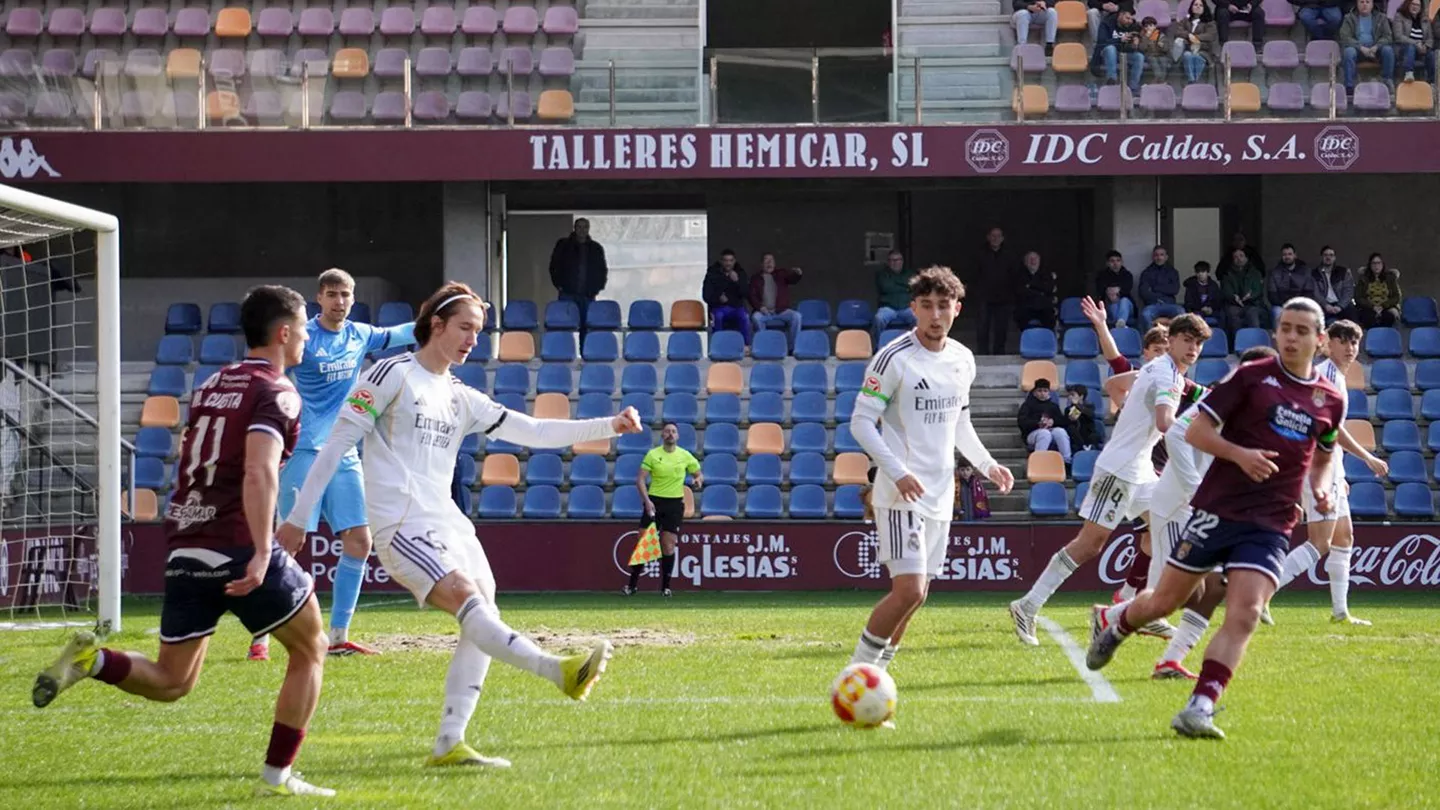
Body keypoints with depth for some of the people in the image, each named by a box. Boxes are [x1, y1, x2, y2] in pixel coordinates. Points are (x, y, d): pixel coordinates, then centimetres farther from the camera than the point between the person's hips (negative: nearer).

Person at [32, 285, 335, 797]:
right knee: (310, 649, 13)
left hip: (184, 549, 7)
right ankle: (278, 773, 7)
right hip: (238, 545, -7)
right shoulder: (277, 393, -6)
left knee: (170, 683, 13)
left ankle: (91, 659, -13)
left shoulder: (211, 385, 19)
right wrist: (261, 553, -28)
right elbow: (259, 472, -21)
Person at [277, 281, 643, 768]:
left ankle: (449, 744, -4)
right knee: (465, 597, -25)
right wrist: (298, 517, -5)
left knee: (484, 618, -4)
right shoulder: (393, 375, -1)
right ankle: (559, 672, -48)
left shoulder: (462, 399, 19)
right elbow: (337, 443, -2)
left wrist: (609, 427, 3)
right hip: (402, 524, -9)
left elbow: (534, 431, 15)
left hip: (447, 522, 9)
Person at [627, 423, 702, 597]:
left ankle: (665, 587, 6)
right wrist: (646, 500, -17)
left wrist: (699, 480, -12)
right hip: (654, 501, -1)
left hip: (675, 504, 1)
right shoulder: (653, 454, -1)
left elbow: (698, 473, 14)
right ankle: (632, 585, 7)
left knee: (668, 546, -3)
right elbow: (640, 479, -4)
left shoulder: (685, 456, 5)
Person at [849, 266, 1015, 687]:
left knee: (915, 593, 9)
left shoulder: (962, 360, 10)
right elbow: (861, 422, -11)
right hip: (901, 494, -7)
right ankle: (857, 671, -6)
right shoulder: (894, 358, -11)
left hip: (940, 494, 7)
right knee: (909, 589, -17)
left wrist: (988, 465, 11)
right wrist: (898, 472, -21)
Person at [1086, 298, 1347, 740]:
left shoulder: (1331, 401, 9)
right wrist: (1240, 454, -19)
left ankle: (1199, 709, -17)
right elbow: (1196, 431, -4)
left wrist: (1320, 489, 7)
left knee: (1244, 615, -16)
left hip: (1271, 525, 2)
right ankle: (1111, 621, 40)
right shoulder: (1251, 376, -3)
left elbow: (1323, 455, 28)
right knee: (1165, 601, 8)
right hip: (1218, 509, -2)